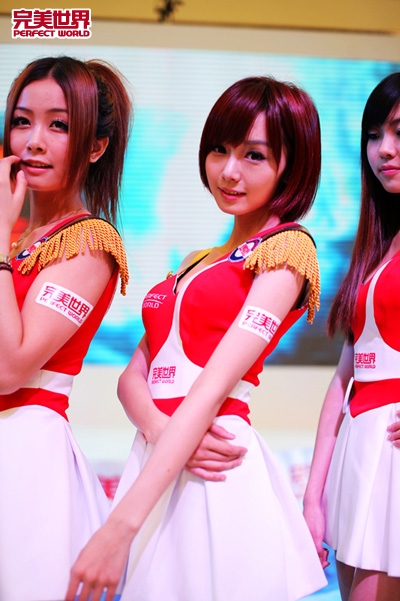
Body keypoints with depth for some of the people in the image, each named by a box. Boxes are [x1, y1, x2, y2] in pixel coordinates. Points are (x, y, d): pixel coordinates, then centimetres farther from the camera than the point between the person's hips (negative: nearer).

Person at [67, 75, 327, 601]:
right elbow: (133, 374, 11)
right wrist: (155, 425, -14)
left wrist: (121, 525, -23)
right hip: (157, 461, 7)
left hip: (214, 481, -7)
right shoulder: (197, 263, 20)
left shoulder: (287, 251, -4)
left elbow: (213, 389, -15)